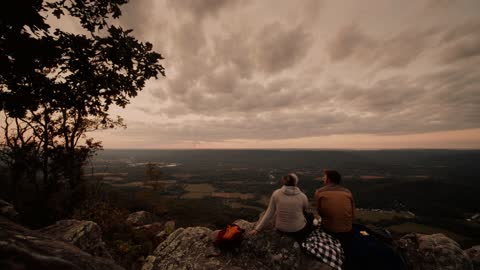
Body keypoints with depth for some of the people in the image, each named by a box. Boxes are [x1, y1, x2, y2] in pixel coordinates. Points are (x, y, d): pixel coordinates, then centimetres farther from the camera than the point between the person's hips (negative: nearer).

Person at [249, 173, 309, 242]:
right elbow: (305, 210, 6)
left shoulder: (276, 193, -13)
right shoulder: (302, 196, -15)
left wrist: (257, 228, -3)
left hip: (281, 229, 3)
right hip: (298, 230, -3)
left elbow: (269, 213, -11)